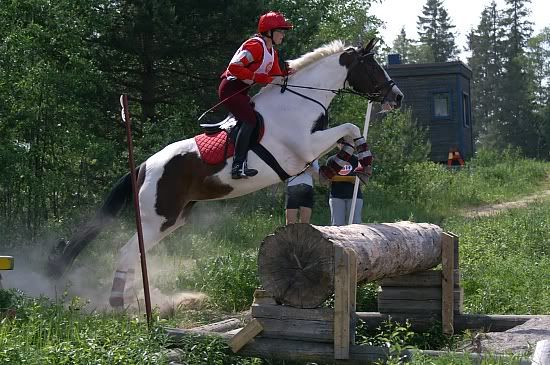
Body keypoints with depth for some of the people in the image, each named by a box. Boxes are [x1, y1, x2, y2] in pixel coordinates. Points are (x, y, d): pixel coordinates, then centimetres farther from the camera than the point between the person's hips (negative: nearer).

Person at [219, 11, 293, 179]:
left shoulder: (272, 52, 15)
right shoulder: (256, 45, -16)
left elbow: (276, 76, 17)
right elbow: (234, 67, -23)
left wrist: (288, 73, -1)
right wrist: (257, 77, -24)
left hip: (241, 91, 11)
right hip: (230, 88, -11)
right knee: (250, 119, -24)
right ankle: (238, 165, -30)